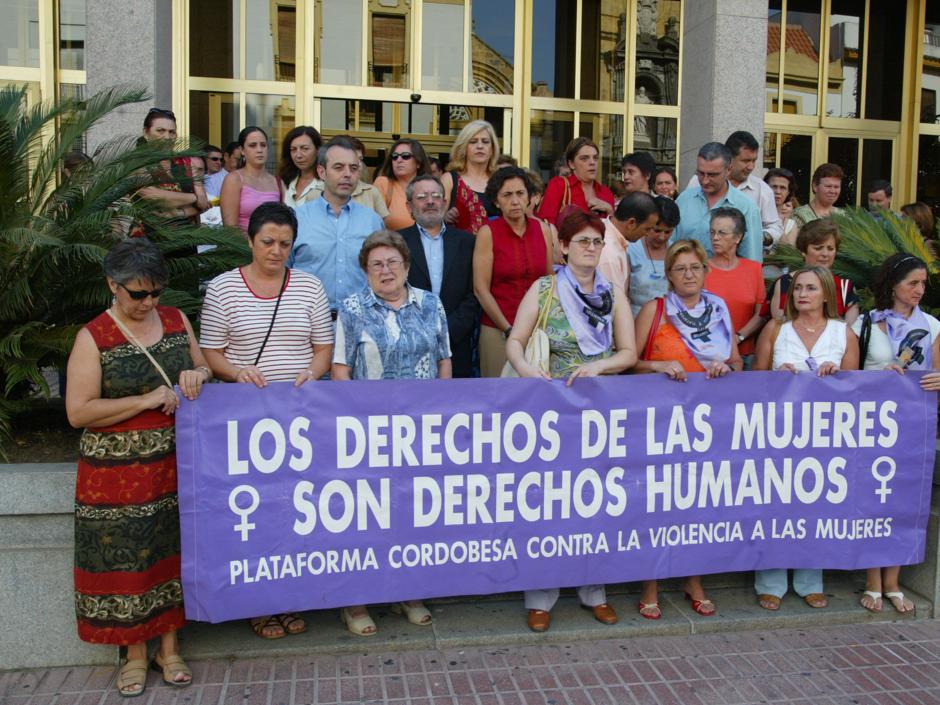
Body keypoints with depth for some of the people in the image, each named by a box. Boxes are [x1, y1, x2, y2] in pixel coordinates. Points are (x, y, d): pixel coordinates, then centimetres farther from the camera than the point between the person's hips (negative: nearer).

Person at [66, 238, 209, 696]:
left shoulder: (176, 320, 6)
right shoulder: (93, 338, -7)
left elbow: (205, 369, 17)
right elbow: (78, 412, -13)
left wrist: (197, 375, -7)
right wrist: (147, 400, -18)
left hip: (174, 468, 4)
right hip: (118, 474, -3)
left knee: (172, 552, 10)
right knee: (125, 558, 5)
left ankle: (169, 647, 26)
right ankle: (135, 654, 23)